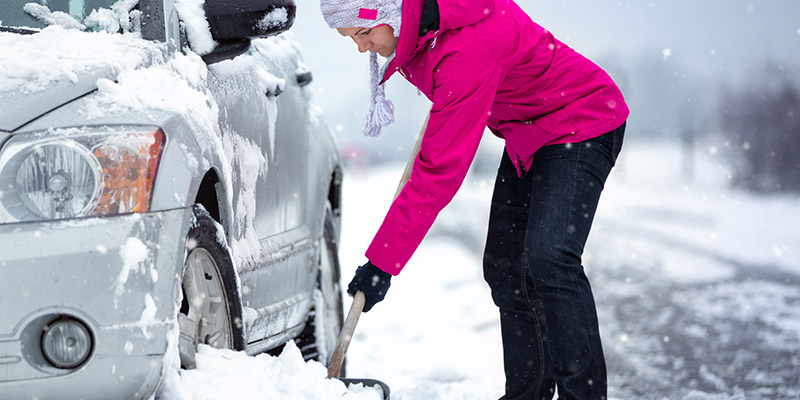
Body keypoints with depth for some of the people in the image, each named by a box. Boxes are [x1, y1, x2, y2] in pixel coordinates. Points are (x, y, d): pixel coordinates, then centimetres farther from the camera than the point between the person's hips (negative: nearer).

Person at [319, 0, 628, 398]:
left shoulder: (469, 47, -36)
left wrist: (381, 262, -31)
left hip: (582, 124, -10)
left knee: (548, 259, -24)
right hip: (527, 136, 10)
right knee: (503, 266, 6)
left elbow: (440, 171, -34)